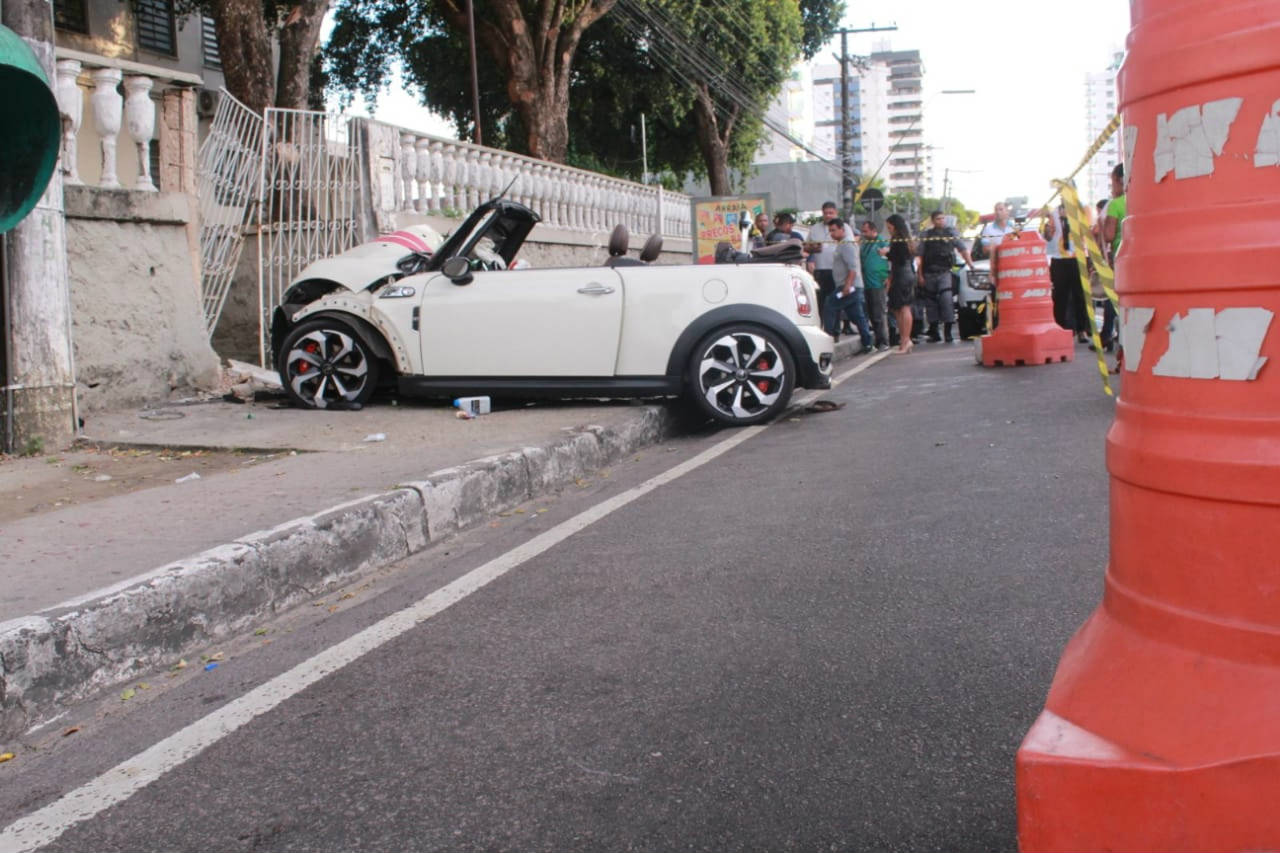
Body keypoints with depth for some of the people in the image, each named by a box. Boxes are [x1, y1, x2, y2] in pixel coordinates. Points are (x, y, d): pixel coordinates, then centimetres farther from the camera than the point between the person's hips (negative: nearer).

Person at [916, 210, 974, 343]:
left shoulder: (951, 233, 10)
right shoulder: (925, 236, 10)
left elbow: (963, 250, 11)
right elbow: (920, 257, 8)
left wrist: (971, 265, 2)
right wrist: (920, 275, 2)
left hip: (945, 272, -1)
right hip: (929, 274, 1)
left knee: (946, 299, -16)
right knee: (930, 302, 3)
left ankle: (948, 331, -12)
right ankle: (933, 333, 12)